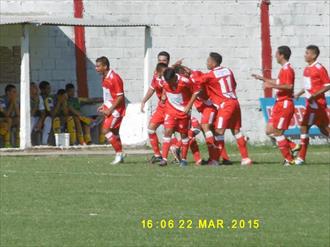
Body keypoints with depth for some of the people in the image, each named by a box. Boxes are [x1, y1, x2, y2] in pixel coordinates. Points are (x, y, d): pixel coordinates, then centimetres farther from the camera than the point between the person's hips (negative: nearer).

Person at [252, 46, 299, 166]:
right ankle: (293, 146, 10)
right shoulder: (283, 69, 16)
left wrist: (272, 86, -30)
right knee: (269, 130, 9)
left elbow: (289, 86, -27)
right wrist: (262, 78, 34)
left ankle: (289, 159, -1)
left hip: (285, 105, -10)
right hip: (280, 104, 10)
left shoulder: (287, 69, -15)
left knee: (277, 132, -8)